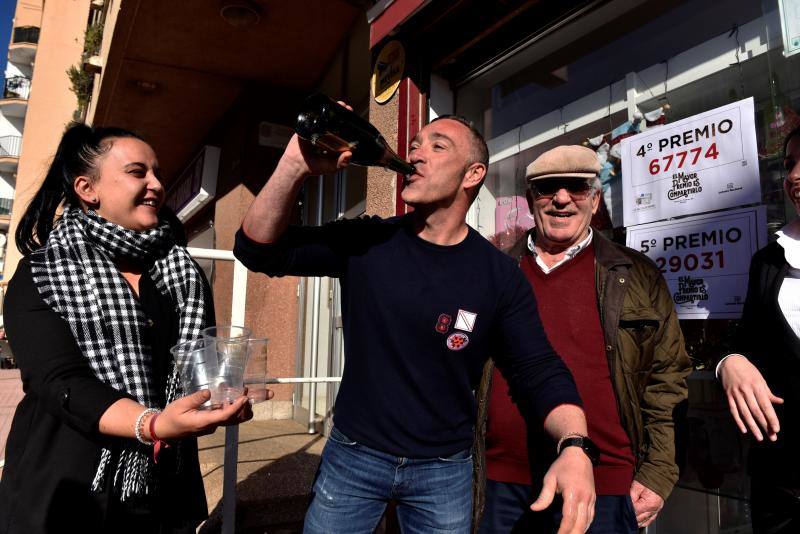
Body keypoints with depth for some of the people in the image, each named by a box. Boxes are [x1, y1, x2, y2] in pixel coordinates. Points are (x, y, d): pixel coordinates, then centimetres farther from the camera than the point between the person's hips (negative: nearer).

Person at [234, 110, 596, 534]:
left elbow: (538, 371, -9)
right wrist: (297, 165, -27)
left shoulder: (499, 274, -9)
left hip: (444, 471, 0)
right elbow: (258, 250, -11)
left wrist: (574, 446, -29)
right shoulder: (364, 242, -7)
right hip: (351, 456, 1)